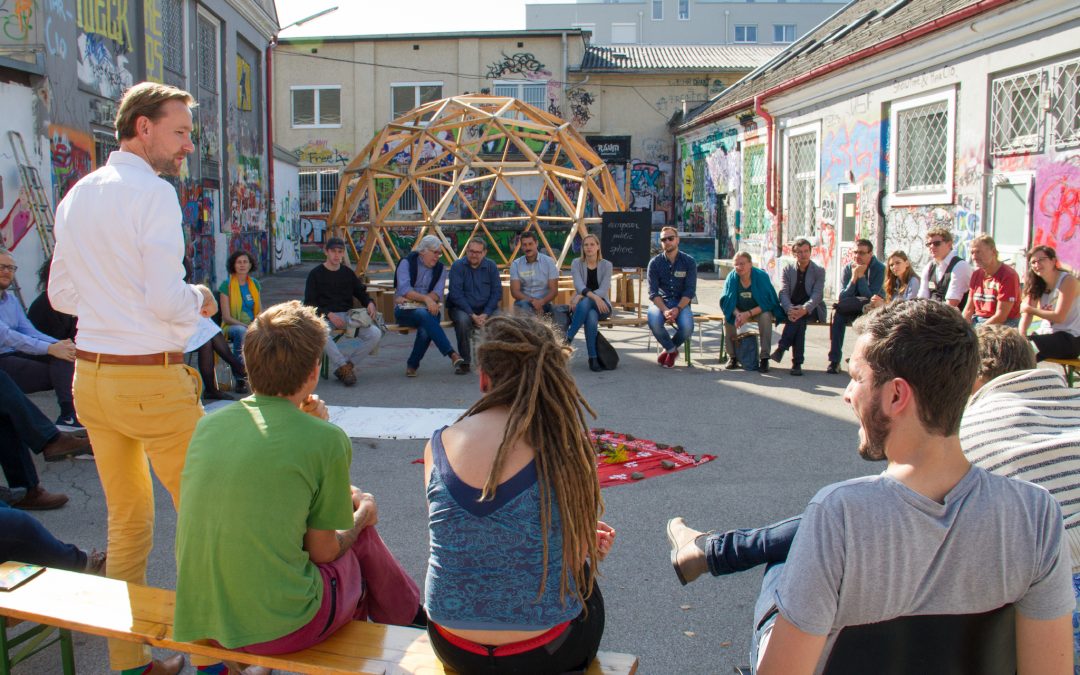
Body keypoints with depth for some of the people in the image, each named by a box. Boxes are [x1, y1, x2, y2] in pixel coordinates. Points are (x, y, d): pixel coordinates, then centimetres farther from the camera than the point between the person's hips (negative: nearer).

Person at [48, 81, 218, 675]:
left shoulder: (74, 197, 11)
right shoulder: (153, 192, -13)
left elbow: (60, 294, 17)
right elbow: (168, 299, -21)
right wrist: (200, 301, -1)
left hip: (90, 375, 8)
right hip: (152, 380, -8)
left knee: (127, 521, 18)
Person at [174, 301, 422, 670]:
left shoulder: (209, 425, 2)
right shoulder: (327, 439, -14)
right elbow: (323, 551, -5)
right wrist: (363, 516, 14)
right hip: (278, 629, -6)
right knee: (362, 537, 20)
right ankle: (414, 620, 43)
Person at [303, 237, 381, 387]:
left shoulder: (348, 273, 16)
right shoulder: (316, 274, 5)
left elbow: (361, 293, 24)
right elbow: (309, 303, -1)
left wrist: (370, 303, 0)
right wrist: (329, 314, -16)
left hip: (348, 314, 3)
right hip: (325, 315, -3)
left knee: (375, 334, -22)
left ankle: (342, 366, -12)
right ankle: (345, 366, -25)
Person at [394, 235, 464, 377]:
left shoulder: (440, 269, 10)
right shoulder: (407, 263, 1)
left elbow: (437, 294, -5)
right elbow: (404, 290, -14)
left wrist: (414, 298, -18)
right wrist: (426, 299, -26)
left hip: (428, 310, 3)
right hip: (405, 310, -3)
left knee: (426, 329, -33)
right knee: (424, 314, -36)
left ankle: (412, 365, -13)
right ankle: (452, 355, -46)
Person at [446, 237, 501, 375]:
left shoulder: (491, 266, 3)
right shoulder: (458, 266, -6)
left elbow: (497, 292, -1)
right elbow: (456, 293, -13)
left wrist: (485, 315, -15)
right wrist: (472, 315, -22)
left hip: (486, 308, 2)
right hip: (462, 308, -2)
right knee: (463, 320, -36)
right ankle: (465, 362, -19)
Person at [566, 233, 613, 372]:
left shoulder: (606, 265, 0)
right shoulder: (576, 263, 1)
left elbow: (603, 290, -12)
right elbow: (579, 286, -16)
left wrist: (581, 296, -26)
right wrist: (594, 297, -36)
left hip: (602, 306, 0)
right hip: (582, 305, 1)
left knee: (585, 302, -38)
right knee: (591, 316, -38)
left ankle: (568, 339, -34)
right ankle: (593, 358, -33)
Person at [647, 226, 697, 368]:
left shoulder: (689, 262, -1)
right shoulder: (655, 262, -1)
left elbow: (690, 291, -6)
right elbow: (653, 292, -7)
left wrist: (677, 309, -23)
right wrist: (664, 310, -24)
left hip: (681, 302, 0)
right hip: (660, 301, 0)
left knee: (687, 327, -30)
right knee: (654, 323, -33)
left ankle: (668, 348, 6)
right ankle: (672, 350, 0)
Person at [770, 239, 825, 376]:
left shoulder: (819, 270, 0)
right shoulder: (788, 269, 5)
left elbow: (817, 295, -13)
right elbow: (784, 293, -6)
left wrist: (804, 309, -34)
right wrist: (789, 310, -29)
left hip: (811, 309, -1)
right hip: (791, 308, 1)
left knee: (800, 317, -36)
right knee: (799, 320, -33)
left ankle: (782, 348, -37)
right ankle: (797, 362, -36)